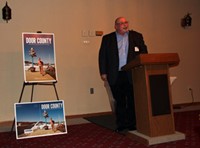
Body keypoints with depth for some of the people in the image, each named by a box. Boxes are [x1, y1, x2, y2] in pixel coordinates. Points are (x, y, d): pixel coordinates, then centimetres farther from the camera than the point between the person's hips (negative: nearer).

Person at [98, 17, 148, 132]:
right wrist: (103, 72, -2)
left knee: (132, 101, 5)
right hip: (115, 76, 0)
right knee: (119, 101, 8)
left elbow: (144, 53, 7)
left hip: (132, 74, 0)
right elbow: (102, 56, 5)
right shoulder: (107, 38, 7)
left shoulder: (137, 36, 9)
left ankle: (132, 124, 17)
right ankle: (121, 124, 20)